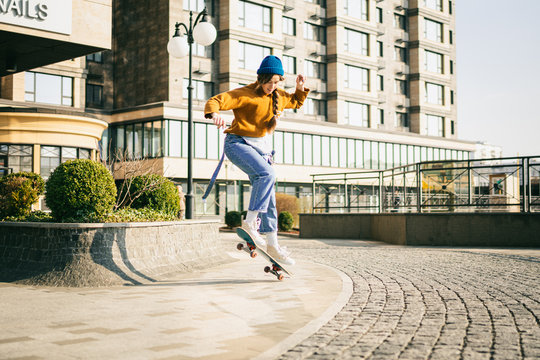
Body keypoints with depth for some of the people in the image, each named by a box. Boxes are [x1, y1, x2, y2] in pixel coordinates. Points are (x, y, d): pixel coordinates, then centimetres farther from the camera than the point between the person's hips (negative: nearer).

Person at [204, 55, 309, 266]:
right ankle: (250, 221, -26)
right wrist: (214, 114, -45)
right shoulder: (245, 94, -12)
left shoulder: (279, 96, 9)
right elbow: (214, 101, -22)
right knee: (267, 174, -32)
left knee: (268, 196, 4)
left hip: (261, 149, 7)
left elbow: (296, 103, 31)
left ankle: (272, 244, 11)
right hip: (238, 143, -7)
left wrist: (300, 89, 10)